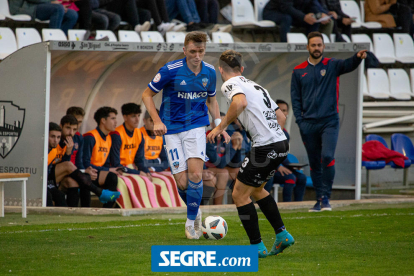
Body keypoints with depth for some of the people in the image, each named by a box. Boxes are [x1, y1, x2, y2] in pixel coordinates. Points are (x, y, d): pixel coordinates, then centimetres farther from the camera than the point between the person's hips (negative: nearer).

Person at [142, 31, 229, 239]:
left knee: (195, 174, -17)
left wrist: (219, 124, 6)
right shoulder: (171, 70, -12)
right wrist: (157, 121, -15)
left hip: (196, 126, 2)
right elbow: (147, 94, -3)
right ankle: (195, 211, 24)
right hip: (172, 130, -2)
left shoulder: (209, 72, 1)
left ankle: (191, 221, 0)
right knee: (182, 182, -6)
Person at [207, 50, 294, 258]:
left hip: (264, 147, -8)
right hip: (281, 145, 8)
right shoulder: (255, 85, 22)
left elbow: (240, 102, -27)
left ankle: (257, 247, 5)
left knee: (239, 194, 4)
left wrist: (221, 126, -19)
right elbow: (281, 116, 25)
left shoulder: (230, 84, -3)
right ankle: (282, 235, 22)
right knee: (256, 190, 26)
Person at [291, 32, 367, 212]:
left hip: (329, 121, -2)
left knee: (327, 157, -19)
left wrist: (358, 57, -40)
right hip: (309, 124, 2)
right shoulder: (298, 71, 9)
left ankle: (326, 197, -8)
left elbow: (348, 65, -17)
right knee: (314, 164, 7)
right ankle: (319, 199, 17)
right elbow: (295, 98, 9)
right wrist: (300, 121, -2)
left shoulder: (332, 65, 3)